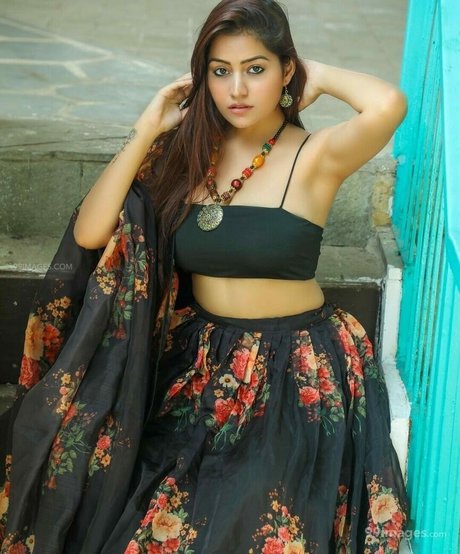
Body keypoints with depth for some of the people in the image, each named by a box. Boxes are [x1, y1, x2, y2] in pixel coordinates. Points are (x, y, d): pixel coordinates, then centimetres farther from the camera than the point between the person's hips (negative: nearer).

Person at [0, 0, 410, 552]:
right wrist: (147, 130, -7)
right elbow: (90, 233, -6)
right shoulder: (184, 154, 3)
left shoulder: (314, 157, -10)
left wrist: (318, 76, -11)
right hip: (198, 368, 3)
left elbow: (389, 105, -32)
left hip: (297, 380, -3)